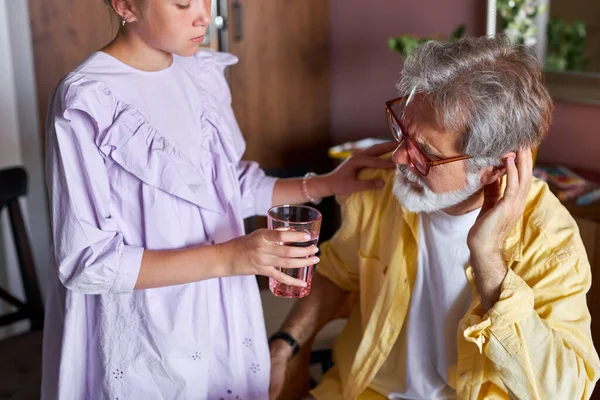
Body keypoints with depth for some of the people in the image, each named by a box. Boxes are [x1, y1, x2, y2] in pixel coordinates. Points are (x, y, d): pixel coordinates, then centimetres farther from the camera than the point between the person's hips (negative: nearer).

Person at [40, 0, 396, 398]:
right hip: (145, 341, -6)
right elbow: (88, 262, -20)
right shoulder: (86, 104, -18)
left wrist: (328, 184, 0)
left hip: (225, 317, 6)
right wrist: (226, 258, -27)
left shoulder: (203, 73, 1)